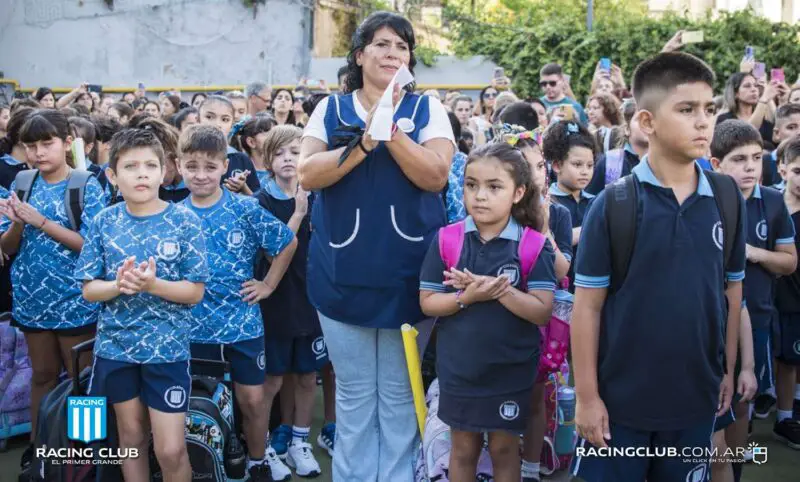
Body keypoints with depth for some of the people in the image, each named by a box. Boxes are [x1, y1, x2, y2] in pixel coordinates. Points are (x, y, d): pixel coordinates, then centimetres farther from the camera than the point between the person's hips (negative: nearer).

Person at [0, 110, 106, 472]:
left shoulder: (86, 187, -10)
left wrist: (40, 221, -22)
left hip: (75, 303, -4)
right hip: (33, 301, 4)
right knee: (42, 376, 17)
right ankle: (37, 447, 29)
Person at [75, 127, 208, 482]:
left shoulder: (184, 221, -8)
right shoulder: (104, 223, -1)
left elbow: (196, 291, -8)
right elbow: (89, 289, 0)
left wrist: (152, 284, -25)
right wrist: (118, 285, -21)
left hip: (167, 347, -3)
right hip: (116, 345, 3)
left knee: (170, 450, -2)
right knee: (131, 437, 17)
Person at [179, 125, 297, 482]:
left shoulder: (246, 209, -8)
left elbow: (288, 243, 3)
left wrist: (268, 284, 0)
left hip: (242, 323, -1)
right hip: (193, 325, 1)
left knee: (252, 399, 6)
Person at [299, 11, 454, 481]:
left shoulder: (427, 108, 3)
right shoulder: (331, 108, 6)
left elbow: (435, 176, -10)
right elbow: (308, 175, -7)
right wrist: (365, 142, -17)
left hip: (407, 273, -1)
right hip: (343, 274, 1)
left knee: (400, 396, 9)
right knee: (354, 395, 11)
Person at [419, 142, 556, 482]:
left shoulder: (535, 245, -10)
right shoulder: (446, 239, -6)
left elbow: (542, 312, -14)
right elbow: (427, 302, -4)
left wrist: (500, 289, -26)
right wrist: (467, 298, -22)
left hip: (511, 371, -1)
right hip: (458, 368, 1)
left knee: (504, 448, 16)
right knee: (463, 448, 16)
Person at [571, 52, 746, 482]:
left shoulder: (728, 200, -1)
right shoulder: (612, 205, -12)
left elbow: (731, 292, 8)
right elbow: (588, 305, -9)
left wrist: (728, 369, 10)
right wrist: (586, 394, -9)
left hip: (696, 398, 3)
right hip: (620, 399, -3)